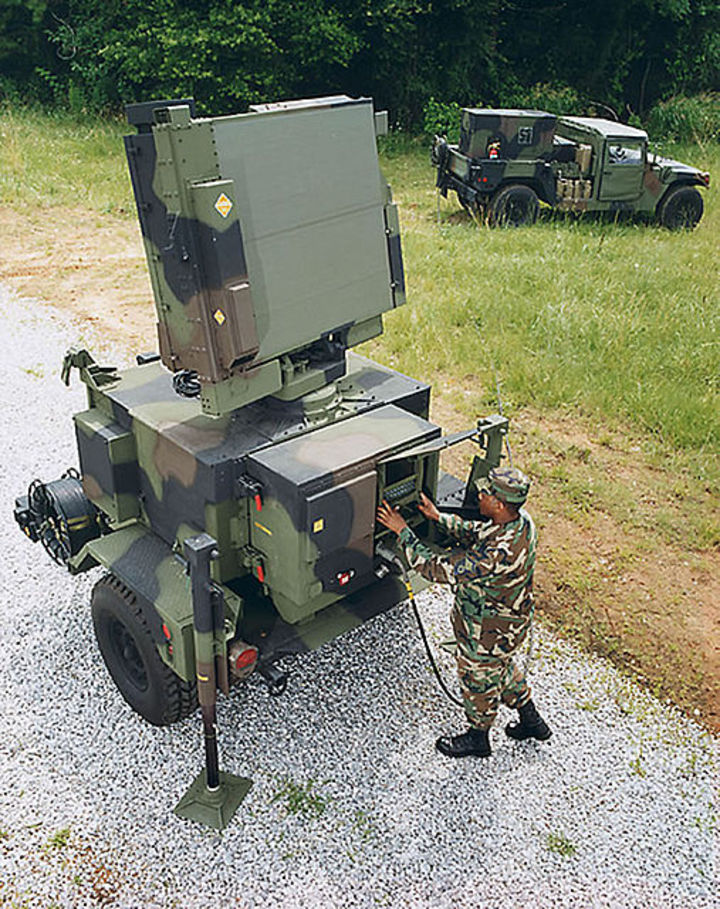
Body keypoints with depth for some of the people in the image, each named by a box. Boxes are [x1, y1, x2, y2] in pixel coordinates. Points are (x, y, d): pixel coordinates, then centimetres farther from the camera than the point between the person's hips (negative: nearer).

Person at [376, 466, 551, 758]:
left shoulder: (498, 552, -42)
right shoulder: (521, 519, -14)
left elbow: (442, 570, -34)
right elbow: (476, 533, 6)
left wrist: (402, 531, -27)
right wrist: (439, 517, 1)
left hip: (489, 633, -8)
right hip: (512, 620, 9)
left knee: (479, 679, 19)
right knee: (503, 668, 33)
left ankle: (478, 737, 47)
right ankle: (531, 721, 53)